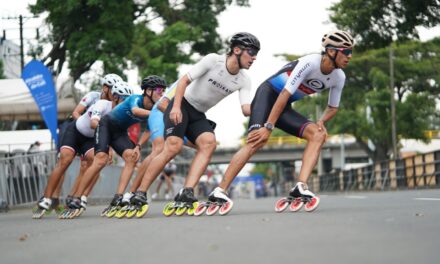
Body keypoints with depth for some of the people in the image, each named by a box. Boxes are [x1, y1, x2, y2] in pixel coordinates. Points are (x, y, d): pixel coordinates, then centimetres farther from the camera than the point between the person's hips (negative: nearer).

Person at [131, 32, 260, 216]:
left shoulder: (244, 81, -1)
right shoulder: (213, 60, -14)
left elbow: (247, 109, -11)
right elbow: (184, 80, -14)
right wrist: (176, 107, -25)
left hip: (198, 115, 5)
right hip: (181, 105, -5)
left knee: (209, 143, -24)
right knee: (173, 147, -24)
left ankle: (186, 192, -32)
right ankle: (140, 193, -17)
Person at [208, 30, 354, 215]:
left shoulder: (339, 78, -3)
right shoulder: (309, 63, -24)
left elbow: (333, 108, 13)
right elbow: (285, 94, -26)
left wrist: (321, 121, -11)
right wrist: (268, 128, -28)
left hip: (284, 107, 7)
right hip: (268, 94, -7)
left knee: (318, 135, -15)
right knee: (256, 142, -26)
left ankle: (300, 187, -27)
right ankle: (219, 191, -26)